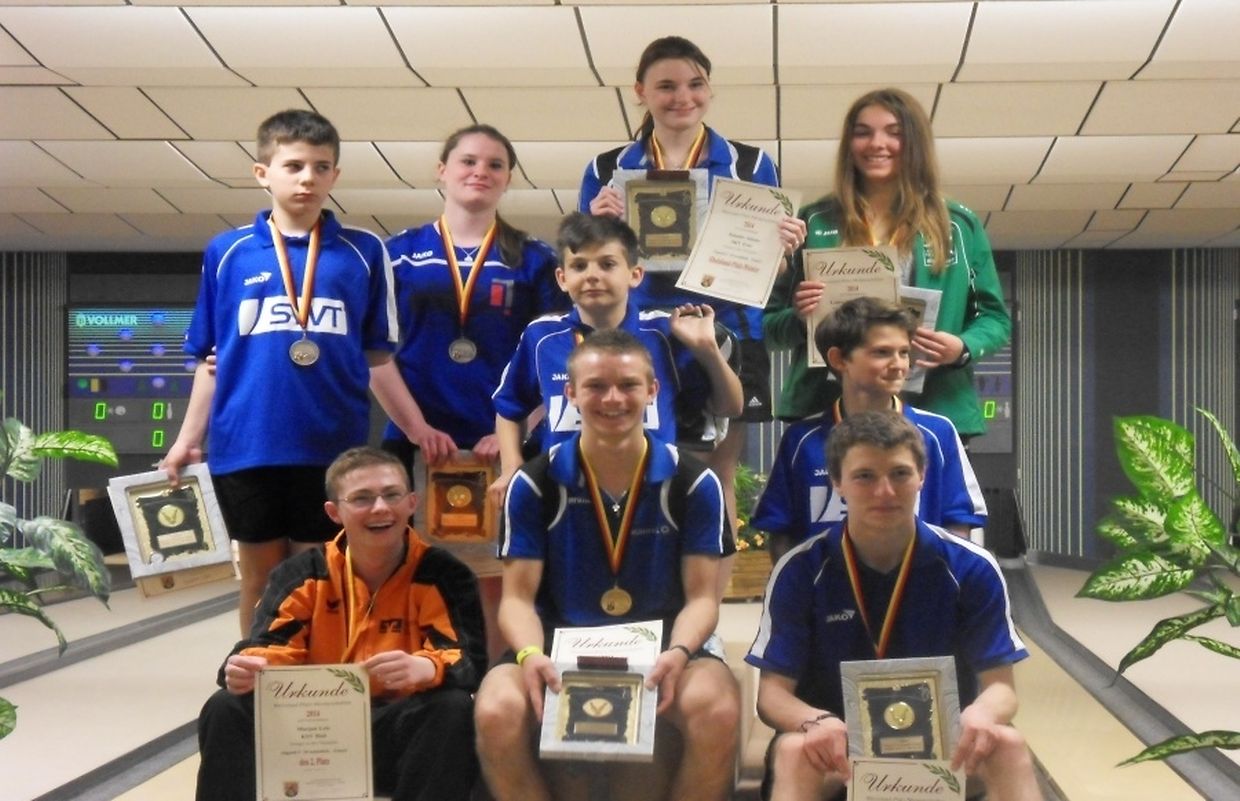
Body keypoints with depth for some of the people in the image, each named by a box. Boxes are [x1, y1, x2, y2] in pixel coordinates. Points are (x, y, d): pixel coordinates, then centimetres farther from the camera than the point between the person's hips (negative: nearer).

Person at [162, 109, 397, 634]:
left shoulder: (363, 252, 4)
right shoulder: (227, 252, 6)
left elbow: (378, 357, 7)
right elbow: (209, 358, 10)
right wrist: (188, 438, 6)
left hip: (333, 448, -1)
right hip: (245, 447, 1)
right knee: (260, 579, 11)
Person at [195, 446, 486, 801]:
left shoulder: (442, 575, -3)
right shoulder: (303, 575, 5)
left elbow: (468, 661, -15)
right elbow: (271, 648, -3)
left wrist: (425, 668, -40)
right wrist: (246, 669, -30)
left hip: (397, 735, -2)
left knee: (454, 709, -32)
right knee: (226, 710, -19)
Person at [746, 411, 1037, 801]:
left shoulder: (971, 568, -4)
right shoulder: (801, 571, -8)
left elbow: (1000, 685, -4)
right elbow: (773, 690, -8)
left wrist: (981, 713, -31)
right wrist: (816, 722, -33)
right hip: (838, 745, -1)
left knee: (1007, 746, -30)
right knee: (795, 751, -35)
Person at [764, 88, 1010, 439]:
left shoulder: (958, 225, 10)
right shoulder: (815, 224, 10)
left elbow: (994, 317, 13)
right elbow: (770, 323, 11)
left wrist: (963, 348, -9)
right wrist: (800, 318, -11)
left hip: (934, 410, 0)